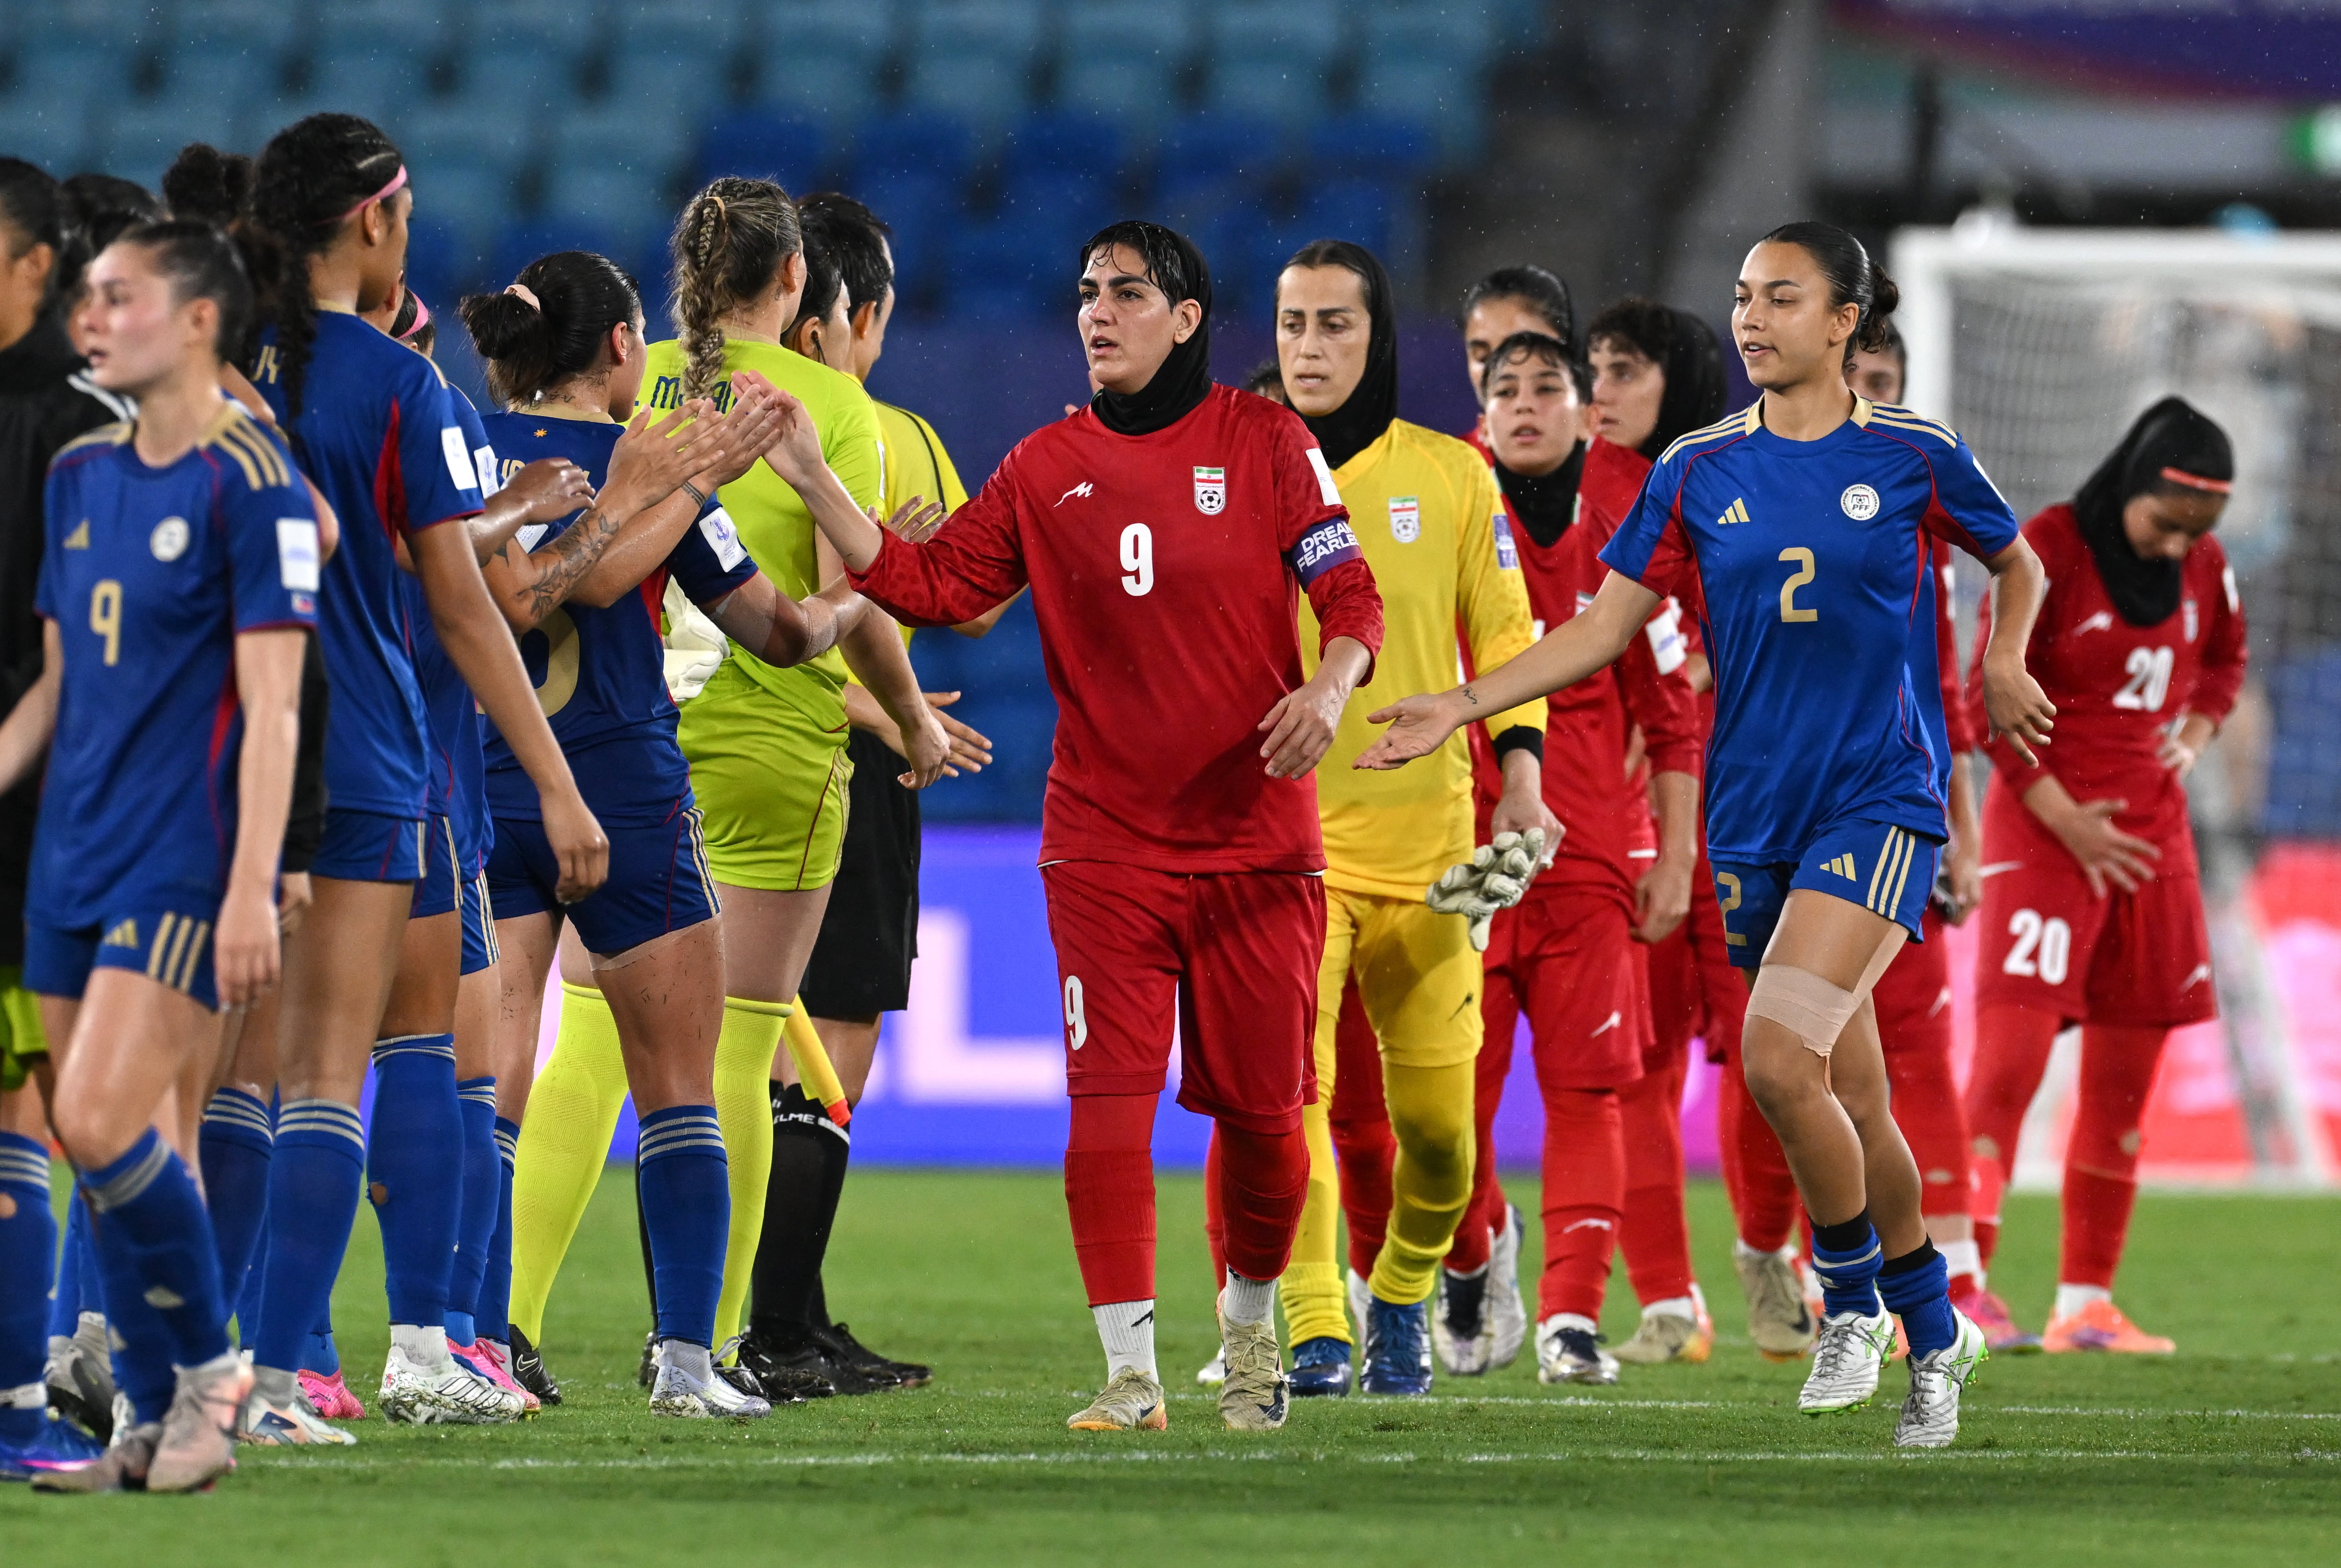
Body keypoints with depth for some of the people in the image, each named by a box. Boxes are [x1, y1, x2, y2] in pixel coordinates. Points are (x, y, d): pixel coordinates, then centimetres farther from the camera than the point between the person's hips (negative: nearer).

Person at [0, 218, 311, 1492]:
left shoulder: (250, 482, -10)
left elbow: (271, 705, -13)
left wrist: (251, 887, -18)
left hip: (185, 863, -8)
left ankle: (209, 1367, -1)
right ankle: (156, 1419, 12)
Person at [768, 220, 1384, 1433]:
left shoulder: (1264, 443, 2)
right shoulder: (1047, 469, 8)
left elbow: (1347, 591, 0)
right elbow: (932, 583, 5)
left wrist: (1330, 684, -19)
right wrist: (812, 483, -2)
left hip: (1257, 836, -1)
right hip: (1103, 842, 1)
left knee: (1259, 1106, 3)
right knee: (1109, 1097, -10)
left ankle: (1250, 1326, 28)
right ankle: (1130, 1372, -6)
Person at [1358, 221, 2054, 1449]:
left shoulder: (1914, 457, -1)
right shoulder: (1699, 471, 5)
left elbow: (2017, 566, 16)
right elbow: (1606, 625, 6)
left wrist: (2003, 665, -2)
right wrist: (1459, 706, -3)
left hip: (1878, 800, -4)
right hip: (1755, 816, 4)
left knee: (1778, 1056, -22)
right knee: (1850, 1097, 8)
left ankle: (1856, 1298, -3)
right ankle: (1938, 1335, 26)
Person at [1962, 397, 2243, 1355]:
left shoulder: (2205, 566, 5)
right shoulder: (2046, 553, -13)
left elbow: (2224, 661, 24)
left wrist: (2193, 736, 3)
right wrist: (2066, 820, -16)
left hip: (2151, 826, 6)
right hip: (2046, 821, -6)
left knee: (2125, 1078, 8)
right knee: (2013, 1050, -18)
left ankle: (2085, 1303, 15)